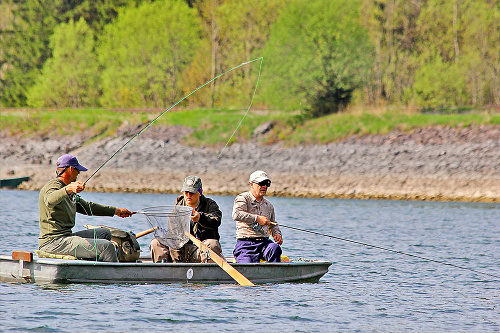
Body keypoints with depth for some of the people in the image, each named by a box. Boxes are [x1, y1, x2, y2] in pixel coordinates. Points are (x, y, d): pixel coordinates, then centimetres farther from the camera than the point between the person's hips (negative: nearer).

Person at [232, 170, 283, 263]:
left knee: (275, 248, -31)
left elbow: (272, 226, 35)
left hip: (264, 242, 5)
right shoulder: (243, 198, 0)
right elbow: (236, 215, -22)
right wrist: (257, 218, -24)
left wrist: (277, 234, 11)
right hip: (245, 244, -5)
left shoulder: (269, 205, 20)